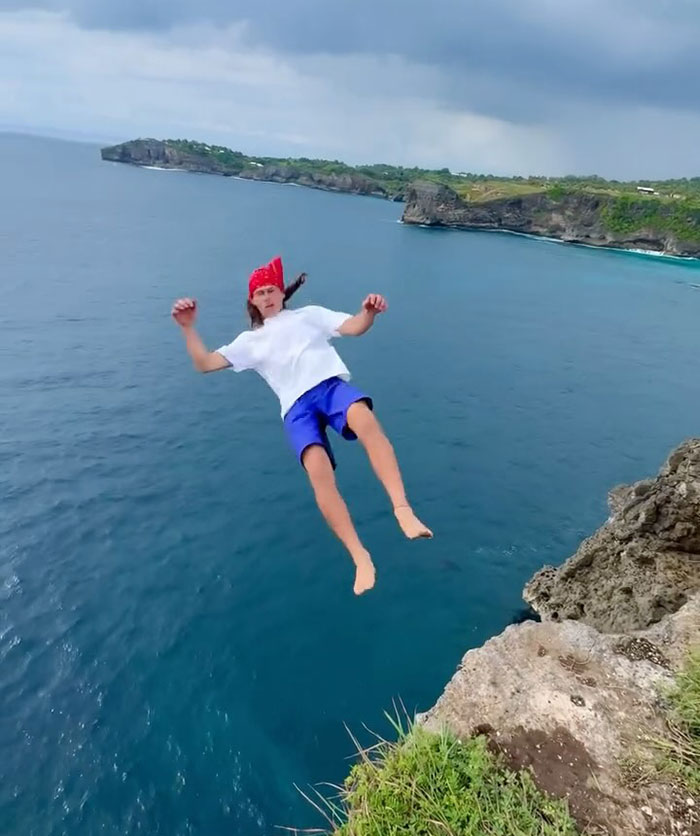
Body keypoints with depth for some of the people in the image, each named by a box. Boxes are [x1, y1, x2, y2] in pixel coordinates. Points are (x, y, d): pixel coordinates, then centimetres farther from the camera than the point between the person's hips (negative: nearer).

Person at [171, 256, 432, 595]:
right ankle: (360, 558, -29)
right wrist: (188, 327, 5)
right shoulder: (251, 340, 29)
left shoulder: (309, 314, 26)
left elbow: (354, 328, 12)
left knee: (365, 419, -38)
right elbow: (204, 363, 21)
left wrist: (369, 312, -12)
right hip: (297, 407, 1)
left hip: (331, 385, 0)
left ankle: (402, 509, -43)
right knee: (318, 470, -29)